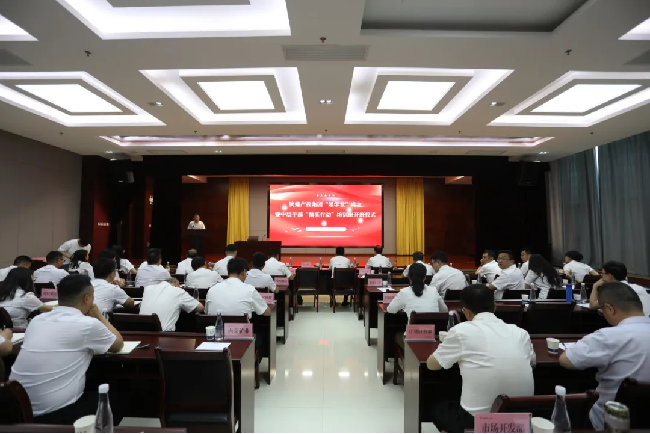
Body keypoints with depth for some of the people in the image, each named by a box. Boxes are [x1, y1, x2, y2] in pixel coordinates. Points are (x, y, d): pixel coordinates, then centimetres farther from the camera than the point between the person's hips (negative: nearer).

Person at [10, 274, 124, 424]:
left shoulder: (37, 320, 3)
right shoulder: (88, 324, -16)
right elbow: (118, 345, 3)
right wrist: (99, 315, 12)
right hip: (55, 414, -7)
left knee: (91, 392, 30)